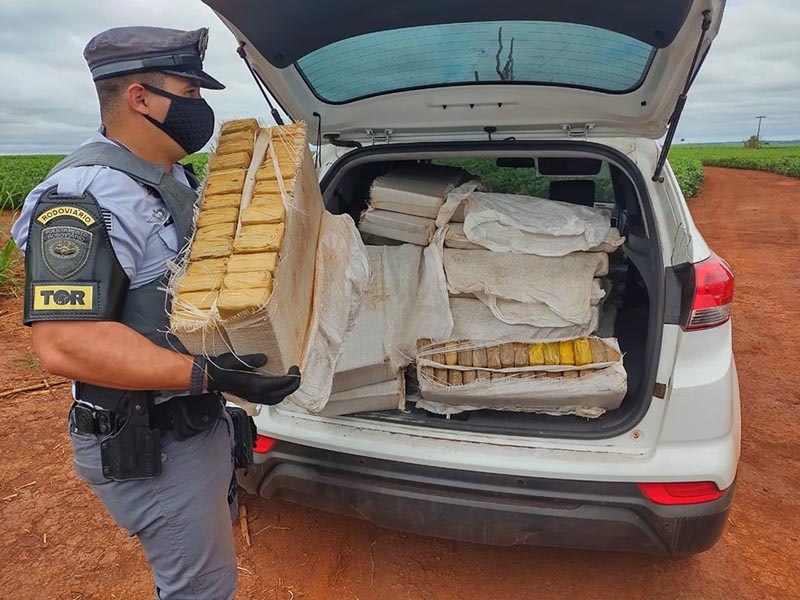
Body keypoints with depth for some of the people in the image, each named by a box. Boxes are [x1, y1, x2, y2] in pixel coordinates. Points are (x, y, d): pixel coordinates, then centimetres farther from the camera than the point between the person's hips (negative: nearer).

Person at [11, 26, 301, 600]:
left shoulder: (175, 180, 8)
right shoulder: (84, 197, -23)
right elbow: (64, 343, -31)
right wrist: (207, 375, -34)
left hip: (200, 419, 10)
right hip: (151, 446, -9)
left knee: (212, 539, 27)